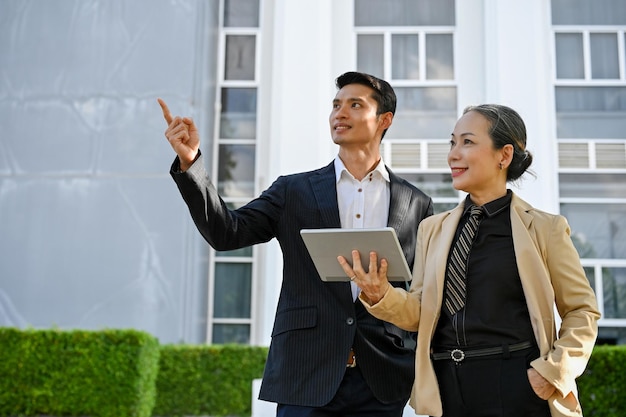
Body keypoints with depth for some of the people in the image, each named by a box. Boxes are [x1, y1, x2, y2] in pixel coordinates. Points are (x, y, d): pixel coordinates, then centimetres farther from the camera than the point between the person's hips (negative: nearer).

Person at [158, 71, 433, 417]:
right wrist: (190, 162, -15)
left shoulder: (416, 204, 8)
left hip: (382, 381, 1)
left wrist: (425, 373, 1)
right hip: (306, 376, 0)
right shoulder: (294, 191, 8)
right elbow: (227, 233, -4)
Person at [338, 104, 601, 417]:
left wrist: (553, 372, -7)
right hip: (445, 389, 3)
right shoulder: (432, 229, 9)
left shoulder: (544, 228, 0)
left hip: (516, 389, -3)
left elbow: (582, 312, 5)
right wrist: (381, 295, -11)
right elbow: (420, 314, 7)